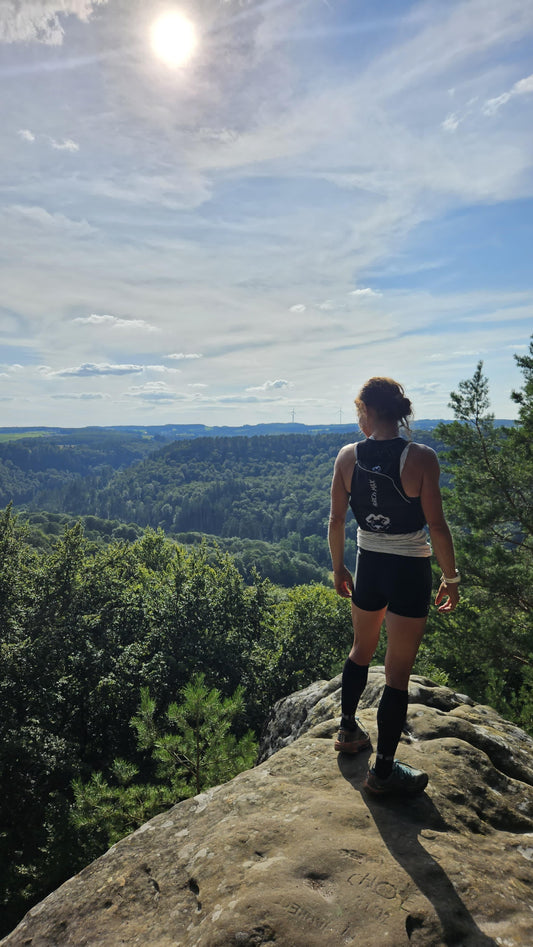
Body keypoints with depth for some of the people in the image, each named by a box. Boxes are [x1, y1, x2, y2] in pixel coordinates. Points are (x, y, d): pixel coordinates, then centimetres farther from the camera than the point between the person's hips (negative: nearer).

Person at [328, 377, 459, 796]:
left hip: (368, 568, 4)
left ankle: (349, 730, 43)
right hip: (410, 573, -3)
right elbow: (437, 526, -15)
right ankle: (384, 770, 21)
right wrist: (451, 578, -2)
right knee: (398, 673, 8)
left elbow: (337, 519, -1)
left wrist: (338, 567, 13)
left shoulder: (348, 457, -7)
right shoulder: (421, 458, -17)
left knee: (361, 651, 26)